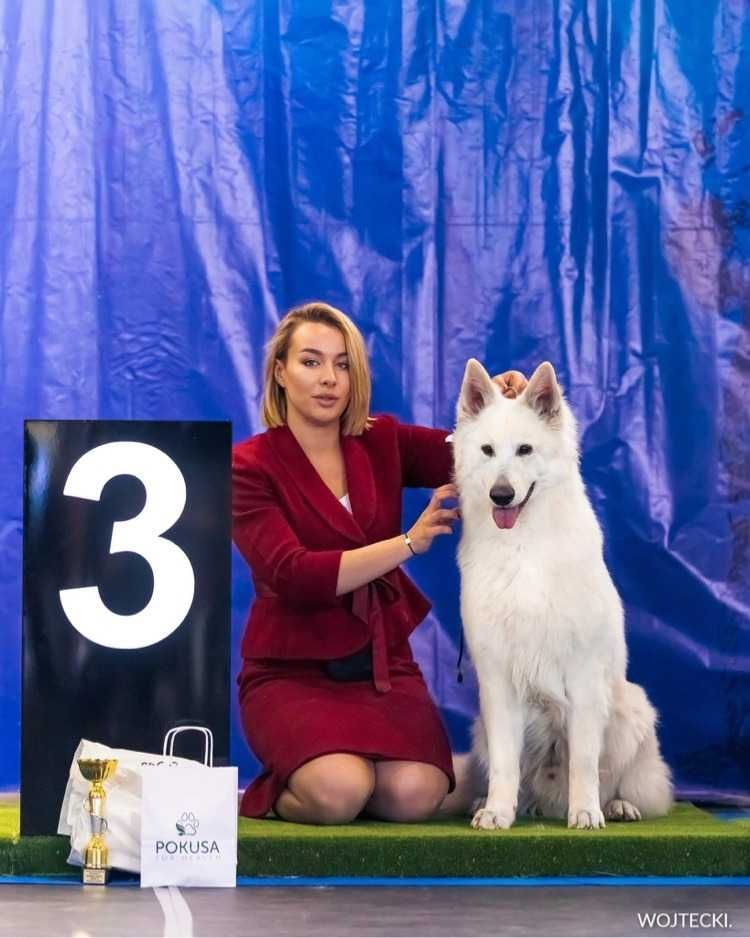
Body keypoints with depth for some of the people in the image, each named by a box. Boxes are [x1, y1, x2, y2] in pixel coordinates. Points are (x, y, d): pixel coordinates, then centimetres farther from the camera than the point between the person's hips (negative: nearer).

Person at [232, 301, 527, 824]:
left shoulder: (383, 442, 8)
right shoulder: (251, 465, -5)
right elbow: (294, 576, -18)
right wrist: (410, 541, -22)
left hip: (383, 666, 3)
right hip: (293, 672, -3)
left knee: (416, 794, -24)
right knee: (340, 791, -31)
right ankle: (272, 795, 4)